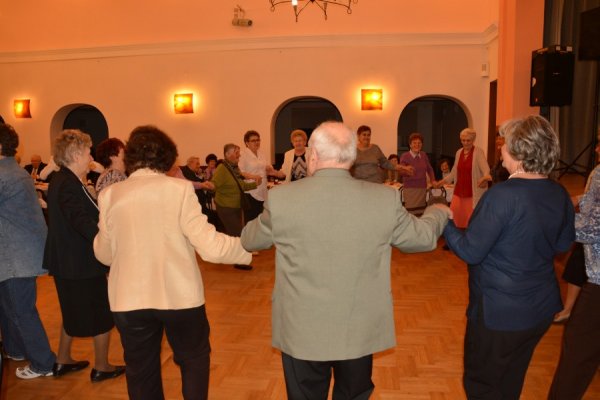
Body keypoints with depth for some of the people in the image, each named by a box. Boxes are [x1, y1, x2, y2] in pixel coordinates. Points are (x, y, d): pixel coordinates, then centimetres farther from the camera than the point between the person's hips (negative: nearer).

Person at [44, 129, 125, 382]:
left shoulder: (60, 181, 8)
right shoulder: (69, 185, -23)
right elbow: (83, 223, -36)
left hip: (67, 261, 10)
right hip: (83, 265, -10)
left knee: (74, 312, 25)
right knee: (102, 315, 6)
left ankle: (63, 361, 38)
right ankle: (101, 367, 19)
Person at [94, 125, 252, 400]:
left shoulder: (111, 194, -3)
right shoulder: (179, 189, -11)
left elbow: (104, 254, 6)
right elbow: (210, 246, -17)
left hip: (129, 300, 2)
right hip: (180, 295, -2)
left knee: (141, 371, 19)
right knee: (194, 360, 22)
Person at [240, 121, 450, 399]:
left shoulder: (281, 198, -14)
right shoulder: (385, 199, -11)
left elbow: (250, 240, 3)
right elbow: (423, 238, 5)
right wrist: (438, 212, 27)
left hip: (302, 332, 0)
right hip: (359, 331, 1)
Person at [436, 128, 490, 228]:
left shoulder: (478, 152, -5)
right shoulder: (459, 152, 12)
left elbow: (485, 168, -20)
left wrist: (485, 177, -40)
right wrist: (444, 181, 19)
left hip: (473, 193, -5)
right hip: (459, 191, 6)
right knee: (453, 218, 2)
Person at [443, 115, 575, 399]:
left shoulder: (503, 195, -26)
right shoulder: (560, 195, -3)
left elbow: (470, 251, -22)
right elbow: (563, 244, 11)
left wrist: (444, 222, -7)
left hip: (499, 312, -7)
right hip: (542, 308, 7)